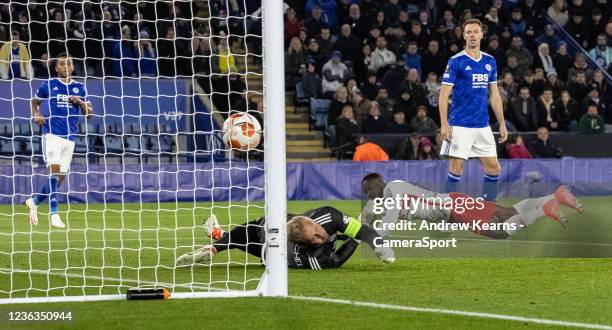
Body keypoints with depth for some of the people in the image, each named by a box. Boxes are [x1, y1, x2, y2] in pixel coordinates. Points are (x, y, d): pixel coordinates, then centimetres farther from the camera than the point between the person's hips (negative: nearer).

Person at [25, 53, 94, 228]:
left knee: (60, 178, 5)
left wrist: (81, 103, -7)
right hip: (52, 133, -4)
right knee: (54, 169, -19)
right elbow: (35, 101, 21)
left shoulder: (79, 88, 12)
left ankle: (34, 201, 28)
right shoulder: (48, 85, 6)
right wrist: (36, 114, 1)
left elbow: (89, 113, 13)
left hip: (70, 137, 4)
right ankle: (54, 214, -21)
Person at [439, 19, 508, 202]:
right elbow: (444, 94, -8)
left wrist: (502, 124, 12)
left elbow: (494, 95, 16)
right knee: (456, 168, -7)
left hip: (483, 126, 5)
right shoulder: (455, 62, -6)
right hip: (460, 125, -5)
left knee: (493, 168, 4)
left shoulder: (490, 62, 10)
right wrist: (444, 124, -16)